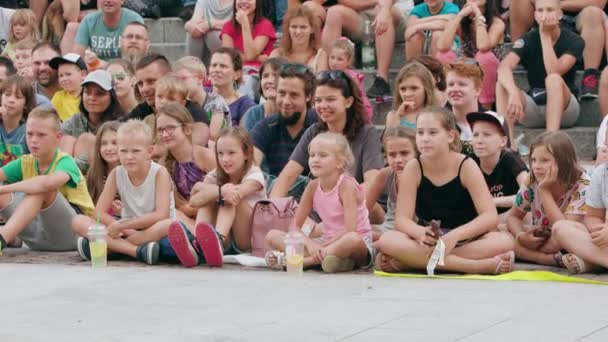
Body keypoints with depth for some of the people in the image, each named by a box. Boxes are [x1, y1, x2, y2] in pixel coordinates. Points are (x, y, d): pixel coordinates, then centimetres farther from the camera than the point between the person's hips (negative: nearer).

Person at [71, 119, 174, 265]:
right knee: (78, 221, -15)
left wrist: (121, 225, -23)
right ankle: (138, 251, -33)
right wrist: (125, 229, -23)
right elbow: (100, 213, -6)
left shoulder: (159, 173, -13)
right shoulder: (116, 174, -2)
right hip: (127, 230, 4)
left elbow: (161, 215, -23)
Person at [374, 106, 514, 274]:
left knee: (505, 241, -31)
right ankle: (479, 266, -36)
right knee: (387, 240, -30)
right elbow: (401, 220, -12)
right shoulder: (413, 168, -6)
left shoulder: (466, 166, -10)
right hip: (427, 242, 1)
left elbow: (490, 217, -18)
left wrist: (454, 235, -34)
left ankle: (420, 261, -28)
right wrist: (421, 233, -36)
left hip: (465, 241, -1)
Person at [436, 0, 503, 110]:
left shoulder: (496, 23, -15)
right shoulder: (461, 21, -6)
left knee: (484, 56, -34)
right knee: (444, 55, -24)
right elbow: (442, 47, -25)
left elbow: (483, 46, -36)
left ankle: (486, 107, -20)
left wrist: (479, 16, -27)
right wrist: (460, 15, -24)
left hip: (487, 76, -3)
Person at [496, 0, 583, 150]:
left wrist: (545, 36, -24)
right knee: (502, 83, -23)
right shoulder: (528, 40, -4)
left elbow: (554, 71, -26)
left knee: (553, 79, -33)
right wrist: (514, 94, -42)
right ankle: (508, 144, -38)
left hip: (564, 109, -2)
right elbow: (503, 68, -24)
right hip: (533, 109, 3)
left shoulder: (573, 41, -9)